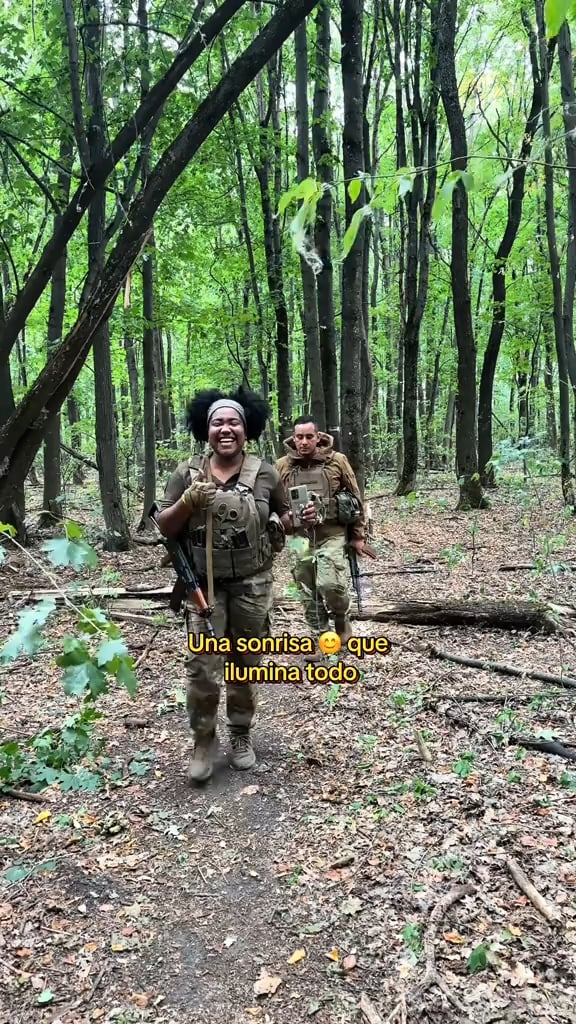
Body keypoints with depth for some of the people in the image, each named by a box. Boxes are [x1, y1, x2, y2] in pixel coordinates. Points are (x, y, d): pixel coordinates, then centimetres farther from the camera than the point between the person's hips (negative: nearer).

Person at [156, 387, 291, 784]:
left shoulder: (266, 473, -1)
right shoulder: (187, 473, 0)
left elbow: (285, 516, 14)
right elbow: (165, 527, 1)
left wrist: (282, 525, -8)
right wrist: (188, 502, -16)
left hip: (252, 586, 1)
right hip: (204, 586, 0)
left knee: (246, 666, 13)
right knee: (202, 670, -4)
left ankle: (242, 735, 33)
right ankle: (203, 740, 18)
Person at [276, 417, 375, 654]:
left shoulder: (337, 461, -3)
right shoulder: (283, 465, 1)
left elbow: (355, 499, 3)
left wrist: (358, 536, 4)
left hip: (332, 535, -3)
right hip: (300, 538, 3)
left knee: (330, 584, -18)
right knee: (309, 595, 8)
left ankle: (342, 618, 12)